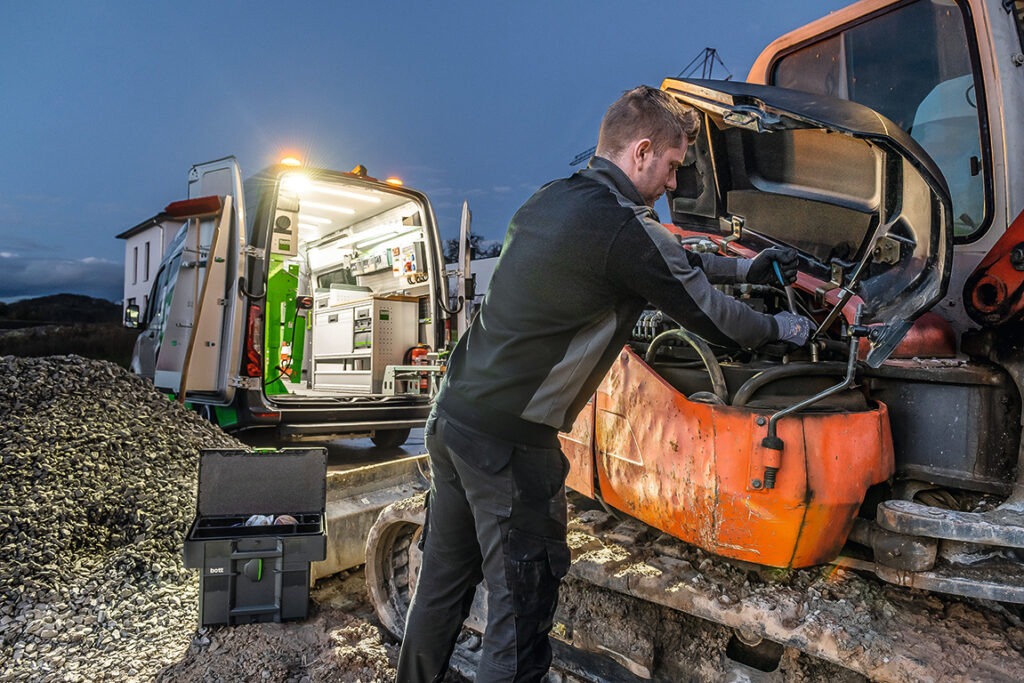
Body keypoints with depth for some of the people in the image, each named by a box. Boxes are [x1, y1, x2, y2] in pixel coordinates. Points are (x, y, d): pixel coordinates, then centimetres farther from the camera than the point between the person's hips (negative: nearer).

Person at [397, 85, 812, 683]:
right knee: (520, 610, 7)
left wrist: (744, 268, 29)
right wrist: (783, 329, 15)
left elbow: (670, 263, 23)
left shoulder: (554, 199, 12)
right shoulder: (622, 225, -16)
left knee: (444, 585, 24)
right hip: (509, 441, -9)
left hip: (454, 416, 9)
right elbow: (713, 319, -4)